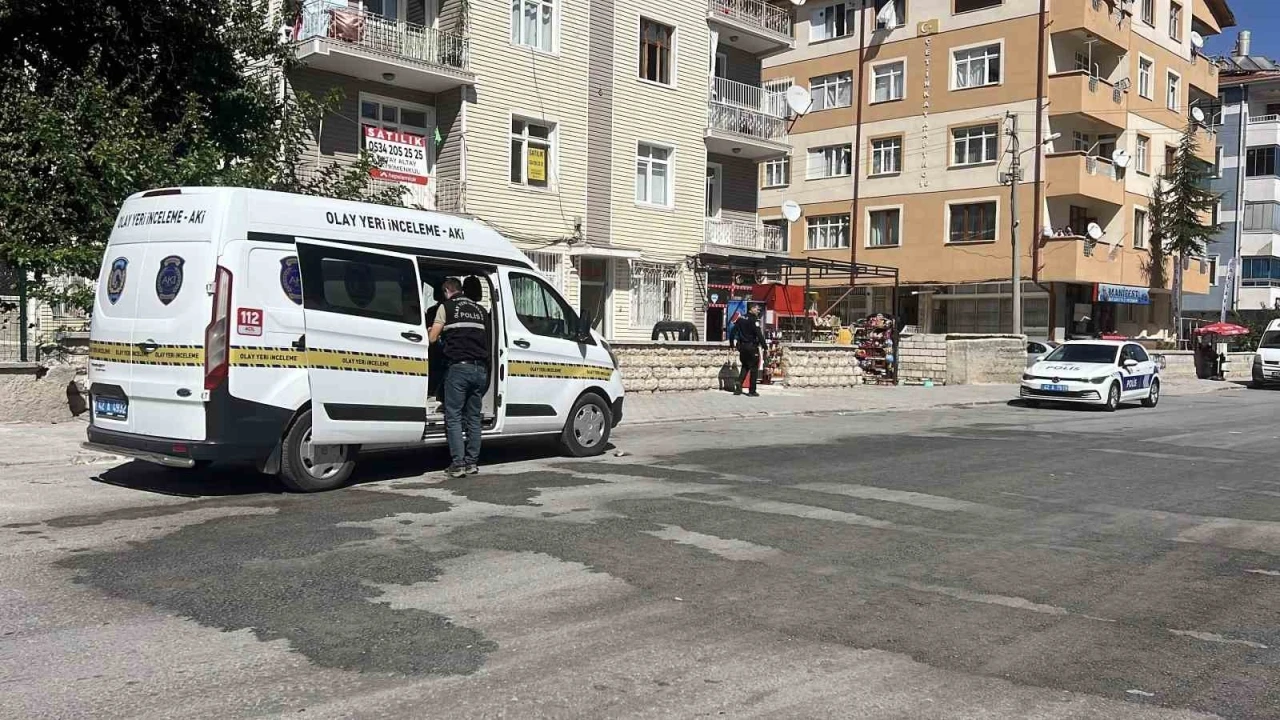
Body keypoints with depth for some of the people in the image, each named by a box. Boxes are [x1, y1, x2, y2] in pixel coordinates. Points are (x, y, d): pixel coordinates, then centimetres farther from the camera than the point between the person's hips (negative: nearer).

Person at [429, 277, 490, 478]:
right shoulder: (480, 309, 18)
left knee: (454, 417, -2)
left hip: (459, 366, -5)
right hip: (480, 369, 5)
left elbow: (432, 338, 3)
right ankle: (472, 462, 12)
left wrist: (431, 331, 25)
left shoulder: (447, 306, 5)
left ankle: (458, 464, -8)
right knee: (473, 417, 11)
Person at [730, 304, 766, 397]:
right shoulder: (754, 319, -12)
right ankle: (752, 391, 2)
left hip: (742, 346, 7)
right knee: (754, 368, 2)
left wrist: (731, 344, 16)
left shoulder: (741, 318, 10)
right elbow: (759, 333, -18)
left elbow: (733, 331, 10)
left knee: (745, 367, 17)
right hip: (752, 347, -7)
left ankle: (738, 388, 5)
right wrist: (764, 345, -14)